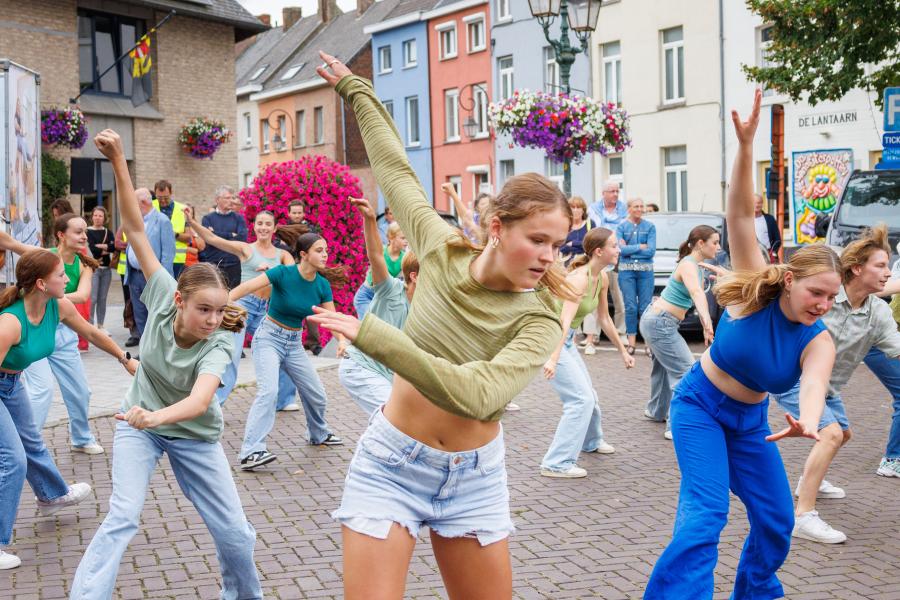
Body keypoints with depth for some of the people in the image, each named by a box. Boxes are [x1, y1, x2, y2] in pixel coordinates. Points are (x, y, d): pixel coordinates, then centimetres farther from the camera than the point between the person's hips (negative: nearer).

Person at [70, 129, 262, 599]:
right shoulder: (163, 297, -21)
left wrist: (156, 416, -65)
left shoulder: (218, 343, -28)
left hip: (194, 435, -1)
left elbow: (201, 398, -46)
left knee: (235, 533, 0)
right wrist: (118, 163, -31)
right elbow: (136, 230, -23)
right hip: (138, 426, 1)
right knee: (122, 517, -19)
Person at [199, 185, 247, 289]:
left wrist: (218, 235, -3)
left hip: (233, 266, 1)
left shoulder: (238, 218, 11)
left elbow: (242, 238, -5)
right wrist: (231, 235, -3)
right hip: (212, 265, -1)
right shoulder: (207, 218, 9)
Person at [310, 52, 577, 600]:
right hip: (390, 464, 0)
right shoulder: (444, 249, -8)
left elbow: (476, 394, -33)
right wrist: (355, 89, 20)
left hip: (474, 479, 0)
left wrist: (371, 333, -36)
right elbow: (397, 169, 7)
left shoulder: (539, 321, -15)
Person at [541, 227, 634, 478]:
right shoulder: (580, 278, -25)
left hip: (566, 340, 9)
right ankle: (557, 463, -10)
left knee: (588, 394, 22)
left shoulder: (602, 278, 2)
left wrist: (622, 350, 19)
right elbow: (565, 320, -37)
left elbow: (604, 318, 15)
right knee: (581, 399, -14)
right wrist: (553, 359, -47)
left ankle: (591, 441, 49)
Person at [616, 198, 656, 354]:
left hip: (646, 270, 0)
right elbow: (621, 249, -8)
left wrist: (629, 249, -7)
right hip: (626, 270, 0)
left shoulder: (650, 226, 4)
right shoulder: (621, 226, 5)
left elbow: (651, 251, -7)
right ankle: (631, 342, 6)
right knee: (631, 307, -1)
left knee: (645, 307, -3)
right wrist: (640, 247, -6)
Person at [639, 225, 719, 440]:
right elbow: (696, 294, -38)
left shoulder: (698, 267, 10)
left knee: (663, 367, 28)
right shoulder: (688, 265, -19)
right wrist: (707, 320, -54)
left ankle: (656, 411, 48)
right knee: (686, 371, -13)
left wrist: (706, 329, 25)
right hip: (660, 324, -11)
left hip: (656, 322, 11)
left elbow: (699, 298, 21)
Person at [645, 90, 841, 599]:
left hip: (750, 420, 4)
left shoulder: (818, 343, -15)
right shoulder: (757, 289, -21)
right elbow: (741, 216, -31)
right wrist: (746, 146, -43)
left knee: (777, 515, 8)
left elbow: (813, 387, -37)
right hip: (699, 405, -4)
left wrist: (805, 424, -62)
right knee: (707, 512, -19)